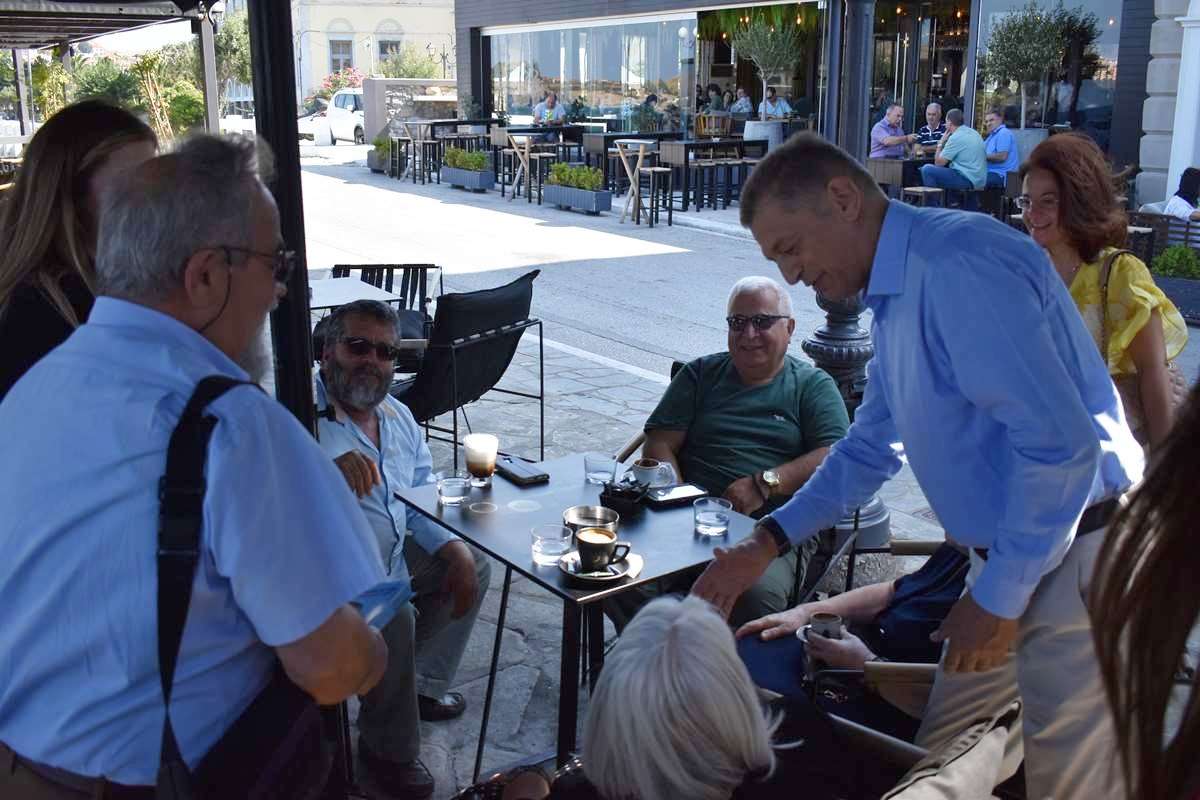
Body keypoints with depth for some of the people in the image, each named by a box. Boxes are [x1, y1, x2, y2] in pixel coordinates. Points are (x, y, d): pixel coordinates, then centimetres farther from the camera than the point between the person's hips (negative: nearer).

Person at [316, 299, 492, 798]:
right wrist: (327, 467, -50)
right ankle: (387, 748, -5)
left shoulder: (398, 416, 8)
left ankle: (421, 685, 25)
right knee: (395, 616, -31)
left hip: (394, 556, 9)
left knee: (475, 566, 15)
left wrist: (456, 550, -2)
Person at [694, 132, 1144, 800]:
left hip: (1076, 557, -10)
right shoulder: (893, 298, 10)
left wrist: (998, 598, -18)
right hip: (1013, 555, 10)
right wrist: (767, 544, 13)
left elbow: (1060, 442, -28)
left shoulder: (959, 265, -23)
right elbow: (872, 447, 20)